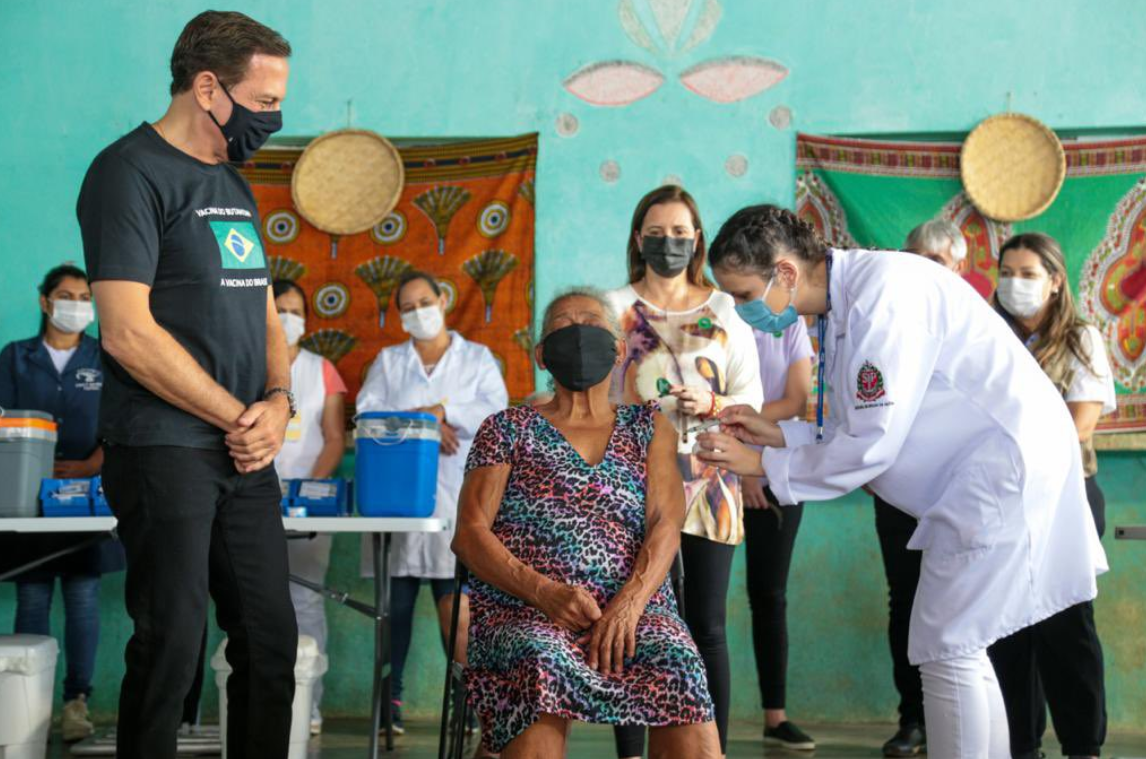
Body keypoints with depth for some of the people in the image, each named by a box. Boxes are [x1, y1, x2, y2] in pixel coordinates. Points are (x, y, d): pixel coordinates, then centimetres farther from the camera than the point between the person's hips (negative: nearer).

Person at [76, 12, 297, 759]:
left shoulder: (235, 187, 16)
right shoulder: (130, 172, -9)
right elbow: (127, 333, -18)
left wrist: (280, 403, 0)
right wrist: (238, 417, -12)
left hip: (245, 452, 8)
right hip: (165, 452, -8)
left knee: (271, 639, 8)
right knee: (172, 645, -4)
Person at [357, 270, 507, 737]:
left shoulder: (477, 358, 14)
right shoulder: (388, 361, 18)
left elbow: (497, 413, 0)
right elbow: (366, 413, 2)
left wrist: (442, 411, -9)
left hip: (456, 493, -2)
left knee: (454, 594, -11)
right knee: (398, 597, -1)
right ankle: (392, 696, 4)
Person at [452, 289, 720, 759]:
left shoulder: (650, 430, 22)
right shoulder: (508, 430, 17)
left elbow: (665, 525, 7)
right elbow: (469, 534, 5)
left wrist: (632, 600, -15)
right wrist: (544, 591, -13)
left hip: (632, 610, 1)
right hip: (523, 610, -1)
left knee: (679, 667, -33)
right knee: (541, 664, -38)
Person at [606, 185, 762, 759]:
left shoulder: (724, 312, 8)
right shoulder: (615, 309, 5)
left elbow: (752, 399, 7)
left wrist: (712, 405, -12)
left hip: (707, 483, 1)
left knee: (706, 627, 2)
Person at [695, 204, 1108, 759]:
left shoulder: (882, 294, -22)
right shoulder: (843, 303, 8)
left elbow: (874, 445, -22)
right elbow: (862, 429, 14)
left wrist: (763, 464, -13)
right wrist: (778, 433, 4)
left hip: (1006, 462, -10)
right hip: (982, 469, 10)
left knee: (947, 651, -7)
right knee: (958, 648, 14)